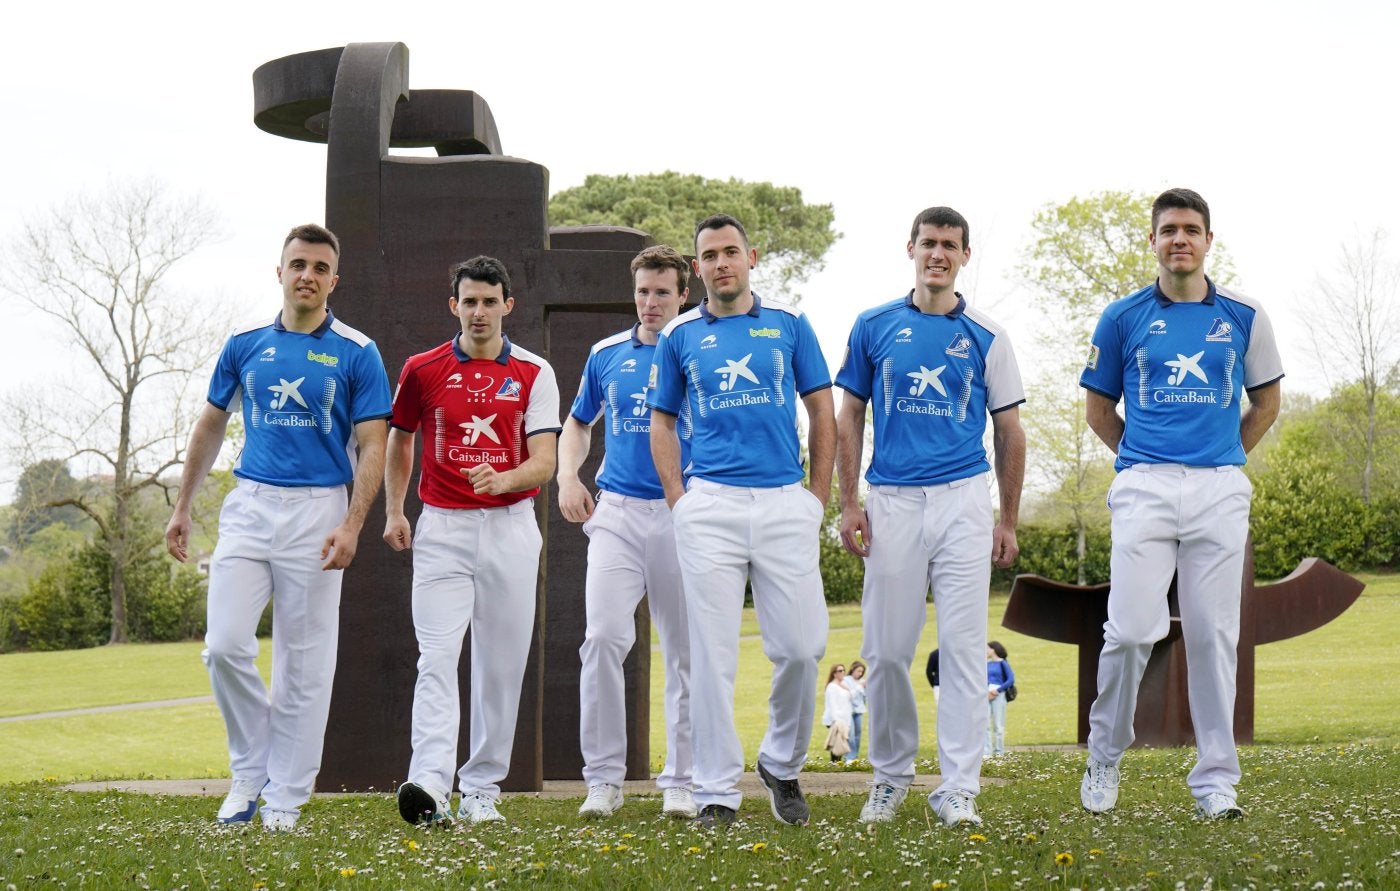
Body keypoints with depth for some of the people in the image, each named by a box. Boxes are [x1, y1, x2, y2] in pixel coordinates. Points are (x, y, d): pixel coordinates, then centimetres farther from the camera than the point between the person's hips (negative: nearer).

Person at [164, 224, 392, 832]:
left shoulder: (356, 354, -1)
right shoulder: (245, 345, 8)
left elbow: (371, 447, -4)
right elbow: (211, 426, 18)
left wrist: (351, 526, -16)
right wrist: (182, 507, 15)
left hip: (318, 509, -2)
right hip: (250, 505, 2)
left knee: (304, 662, 1)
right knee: (225, 645, -9)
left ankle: (285, 797, 9)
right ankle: (250, 769, 11)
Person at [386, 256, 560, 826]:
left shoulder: (534, 373, 4)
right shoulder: (422, 369, 6)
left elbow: (543, 462, -3)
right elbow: (399, 441, 20)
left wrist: (502, 479, -23)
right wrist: (393, 512, 11)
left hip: (511, 527, 1)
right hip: (442, 527, -1)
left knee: (501, 664, 4)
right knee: (437, 657, -14)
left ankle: (481, 789, 12)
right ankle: (428, 785, -26)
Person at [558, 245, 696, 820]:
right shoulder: (607, 355, 11)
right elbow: (578, 423, 25)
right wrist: (568, 477, 7)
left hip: (684, 514, -1)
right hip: (617, 510, 1)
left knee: (686, 652, 3)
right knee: (604, 636, -13)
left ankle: (681, 782, 11)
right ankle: (603, 778, -6)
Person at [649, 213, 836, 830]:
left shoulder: (789, 325, 9)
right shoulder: (680, 336, 10)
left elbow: (823, 413, 11)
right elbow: (661, 422, 13)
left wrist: (818, 498, 4)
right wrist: (678, 500, 1)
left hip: (785, 502, 0)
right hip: (710, 504, 0)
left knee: (802, 646, -3)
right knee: (713, 652, -2)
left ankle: (783, 765, 19)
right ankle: (717, 791, 3)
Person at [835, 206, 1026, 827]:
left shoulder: (986, 336, 7)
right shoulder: (874, 327, 8)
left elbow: (1009, 432, 10)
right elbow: (848, 419, 10)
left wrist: (1008, 521, 6)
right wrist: (849, 504, 2)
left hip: (963, 501, -1)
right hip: (891, 501, 1)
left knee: (964, 646, -4)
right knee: (886, 649, 2)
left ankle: (959, 788, -2)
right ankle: (890, 776, 17)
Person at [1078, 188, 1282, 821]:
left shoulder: (1243, 317, 9)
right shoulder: (1124, 318, 6)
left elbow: (1266, 402, 19)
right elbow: (1098, 410, 15)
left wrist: (1222, 460, 14)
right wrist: (1142, 461, 9)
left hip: (1220, 490, 1)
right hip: (1143, 489, -1)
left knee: (1214, 635, 1)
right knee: (1131, 630, -9)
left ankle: (1215, 779, 8)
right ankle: (1104, 757, 10)